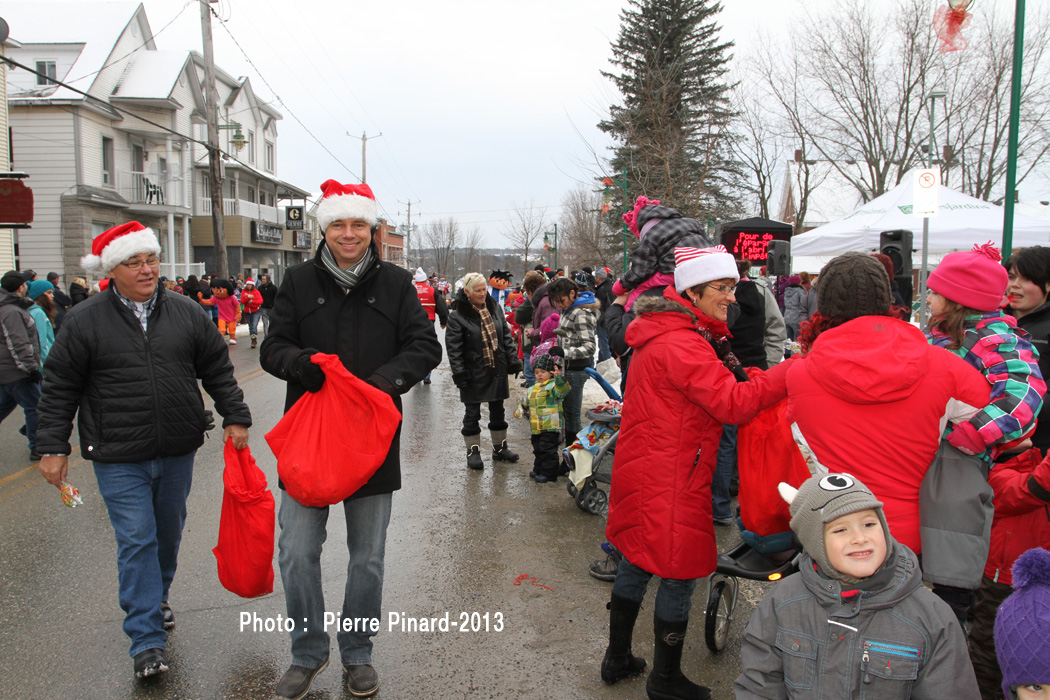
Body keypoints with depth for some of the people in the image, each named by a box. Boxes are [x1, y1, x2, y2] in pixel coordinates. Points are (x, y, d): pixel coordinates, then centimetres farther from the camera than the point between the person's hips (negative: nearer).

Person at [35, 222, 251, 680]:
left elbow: (218, 370, 9)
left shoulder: (186, 312, 2)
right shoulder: (85, 321, -4)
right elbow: (60, 389, 0)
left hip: (178, 453, 3)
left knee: (168, 534, 18)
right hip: (119, 458, -3)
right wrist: (53, 446, -2)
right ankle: (146, 641, 5)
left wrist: (234, 417, 3)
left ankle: (155, 600, 43)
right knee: (136, 541, -4)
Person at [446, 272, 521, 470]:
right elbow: (453, 348, -13)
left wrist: (513, 360, 4)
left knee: (498, 411, 15)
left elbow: (507, 336, 10)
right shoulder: (457, 316, -12)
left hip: (497, 370, 5)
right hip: (474, 373, -5)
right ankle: (473, 451, 17)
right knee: (472, 414, 6)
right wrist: (459, 372, -18)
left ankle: (500, 448, 28)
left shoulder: (495, 309, 5)